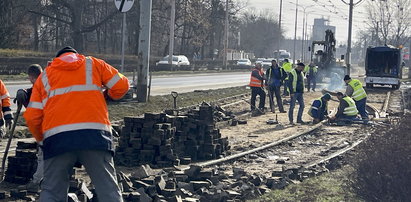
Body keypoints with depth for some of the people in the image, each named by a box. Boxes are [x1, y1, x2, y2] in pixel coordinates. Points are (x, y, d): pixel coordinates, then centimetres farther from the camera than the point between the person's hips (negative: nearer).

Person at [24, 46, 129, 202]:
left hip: (57, 138, 1)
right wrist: (107, 95, 35)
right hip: (94, 134, -1)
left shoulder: (45, 75, 23)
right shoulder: (93, 64, 21)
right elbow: (121, 85, 15)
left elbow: (32, 117, 15)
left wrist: (41, 139, 31)